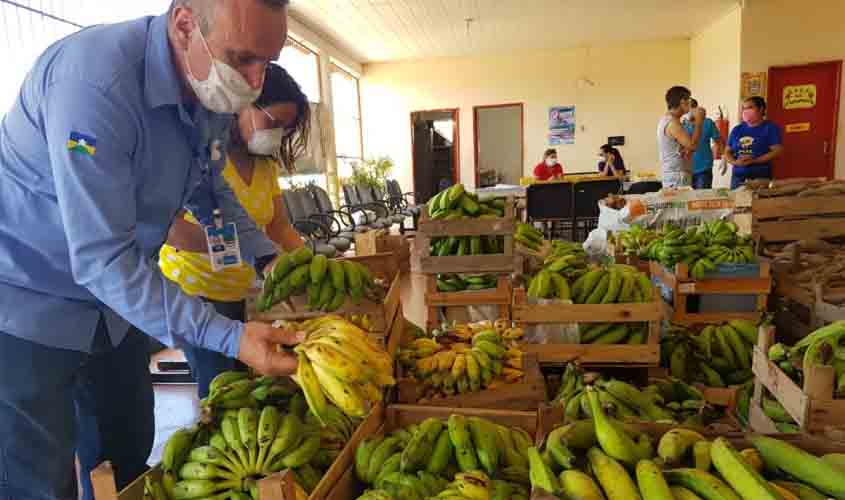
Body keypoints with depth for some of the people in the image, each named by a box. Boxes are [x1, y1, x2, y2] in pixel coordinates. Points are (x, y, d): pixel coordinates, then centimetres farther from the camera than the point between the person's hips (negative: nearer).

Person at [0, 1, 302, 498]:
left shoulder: (213, 90, -6)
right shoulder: (95, 78, -31)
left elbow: (212, 193, 9)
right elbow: (101, 260, -32)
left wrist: (271, 261, -5)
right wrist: (228, 337, -34)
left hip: (115, 300, 7)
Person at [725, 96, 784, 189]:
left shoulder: (770, 128, 2)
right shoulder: (737, 129, 14)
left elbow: (777, 151, -6)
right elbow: (727, 151, 15)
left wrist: (754, 160, -16)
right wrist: (735, 162, -6)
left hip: (761, 177, -4)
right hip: (737, 176, 4)